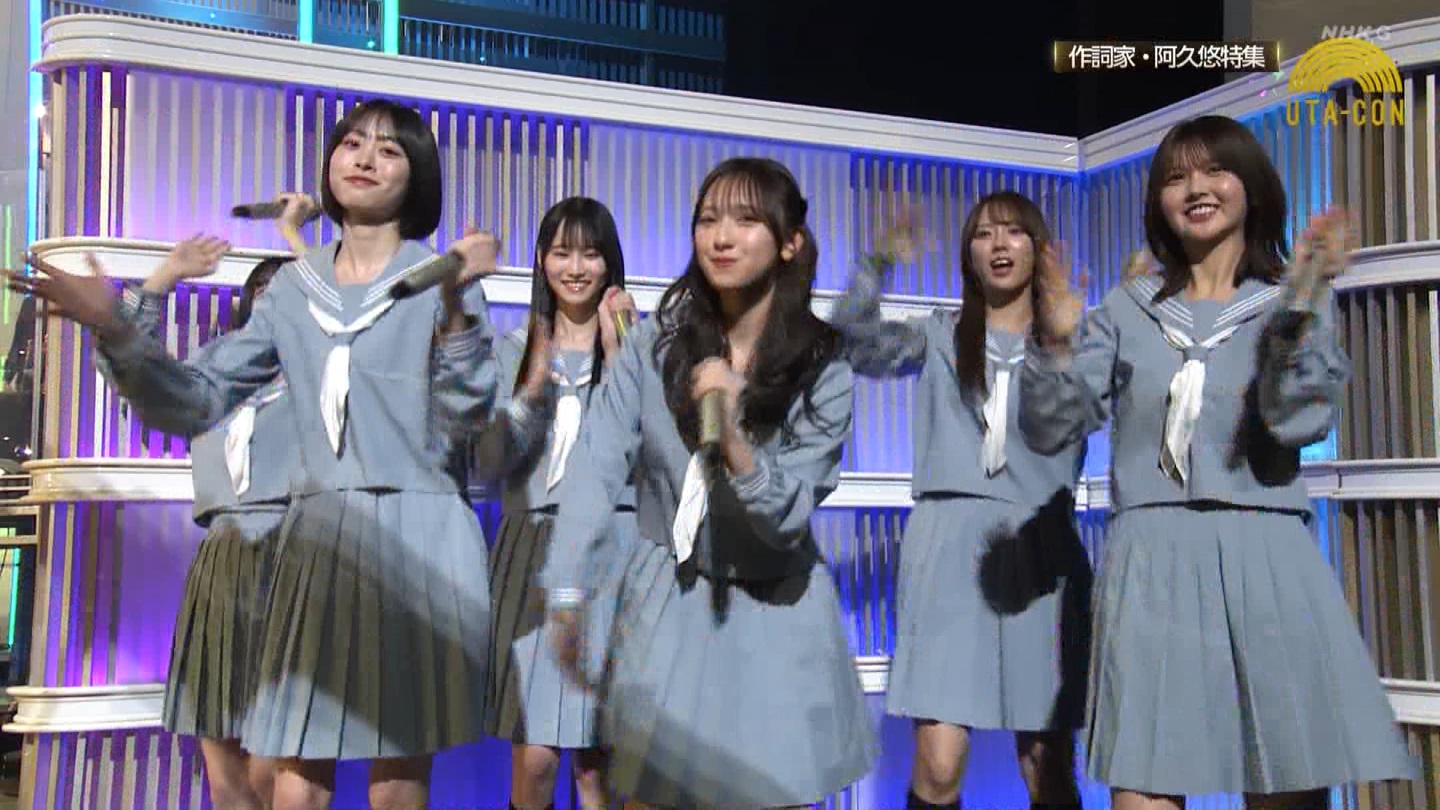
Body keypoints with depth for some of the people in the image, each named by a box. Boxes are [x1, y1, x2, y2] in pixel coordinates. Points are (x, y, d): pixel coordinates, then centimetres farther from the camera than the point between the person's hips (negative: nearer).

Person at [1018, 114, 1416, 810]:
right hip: (1151, 563, 0)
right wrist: (1056, 346, -12)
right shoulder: (1127, 310, 12)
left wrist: (1299, 314, -18)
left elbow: (1299, 424, -7)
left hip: (1266, 560, 0)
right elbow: (1050, 431, 4)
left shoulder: (1293, 300, 10)